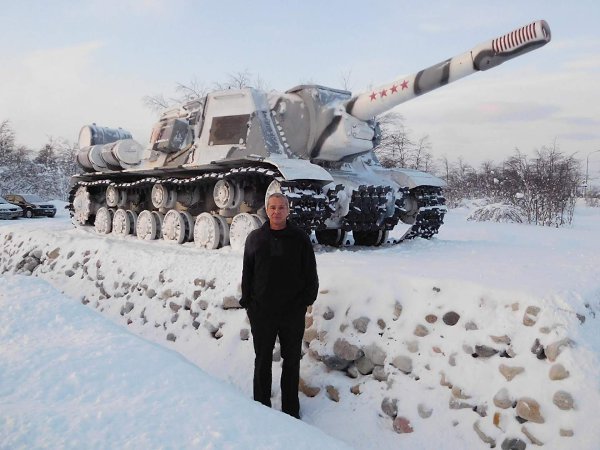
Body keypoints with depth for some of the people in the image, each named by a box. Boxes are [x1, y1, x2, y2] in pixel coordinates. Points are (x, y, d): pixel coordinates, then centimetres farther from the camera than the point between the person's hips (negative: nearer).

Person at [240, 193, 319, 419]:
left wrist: (306, 300, -3)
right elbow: (247, 273, 6)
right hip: (261, 312, 1)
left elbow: (310, 274, 2)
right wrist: (248, 302, 1)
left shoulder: (300, 238, -1)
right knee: (262, 360, 12)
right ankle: (261, 406, 27)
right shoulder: (255, 238, 3)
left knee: (291, 360, 12)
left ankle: (291, 409, 26)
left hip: (293, 312, -1)